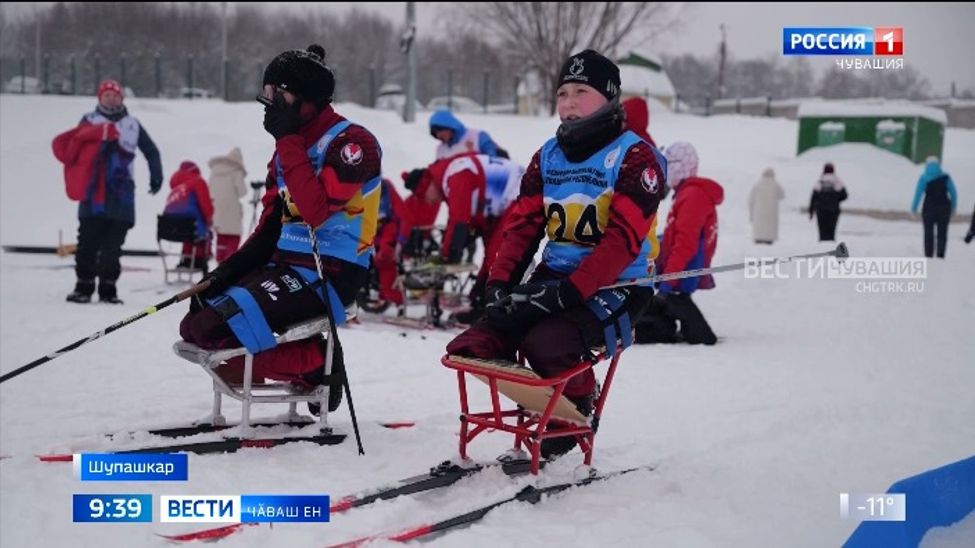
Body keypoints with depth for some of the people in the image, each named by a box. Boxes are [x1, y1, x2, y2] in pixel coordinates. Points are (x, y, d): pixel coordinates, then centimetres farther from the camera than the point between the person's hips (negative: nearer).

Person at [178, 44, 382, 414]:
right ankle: (314, 360, 0)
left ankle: (315, 363, -4)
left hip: (329, 275, -9)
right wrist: (233, 267, 0)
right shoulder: (289, 146, 15)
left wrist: (289, 140, -19)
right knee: (196, 322, -1)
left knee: (216, 328, -22)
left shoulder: (352, 143, -12)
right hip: (285, 265, 9)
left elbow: (317, 211, -26)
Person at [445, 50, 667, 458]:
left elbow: (623, 239, -18)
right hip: (554, 277, 7)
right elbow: (522, 224, 10)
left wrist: (570, 291, -28)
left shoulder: (635, 157, -8)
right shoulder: (548, 156, 14)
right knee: (474, 346, -13)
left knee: (546, 343, -32)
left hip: (614, 286, -6)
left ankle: (577, 414, -1)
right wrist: (500, 281, -8)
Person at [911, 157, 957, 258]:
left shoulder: (924, 178, -3)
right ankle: (940, 256, -3)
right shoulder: (945, 177, 1)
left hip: (929, 208, -1)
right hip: (944, 207, 1)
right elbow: (954, 193, 1)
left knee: (929, 234, 9)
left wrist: (914, 208, -1)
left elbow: (918, 194, -8)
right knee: (942, 234, 7)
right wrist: (953, 207, 12)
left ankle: (929, 256, 5)